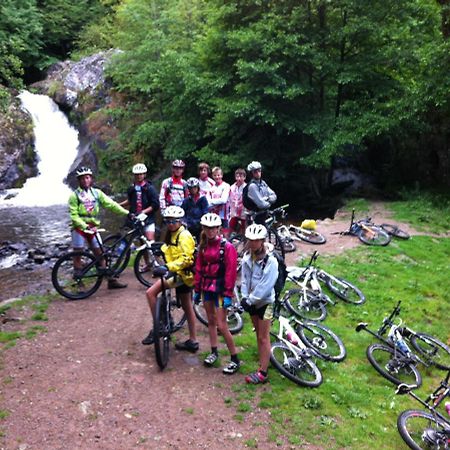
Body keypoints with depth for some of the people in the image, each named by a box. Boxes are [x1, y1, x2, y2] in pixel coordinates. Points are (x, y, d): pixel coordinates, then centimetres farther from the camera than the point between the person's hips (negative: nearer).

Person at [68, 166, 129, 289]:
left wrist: (127, 213, -11)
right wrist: (85, 226, -25)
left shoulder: (96, 192, 6)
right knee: (78, 256, 2)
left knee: (100, 254, 4)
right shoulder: (75, 195, -5)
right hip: (79, 228, -3)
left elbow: (111, 204, -1)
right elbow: (74, 215, -11)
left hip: (93, 227, 3)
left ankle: (111, 280, 6)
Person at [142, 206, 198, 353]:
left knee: (151, 292, -16)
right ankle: (192, 341, 25)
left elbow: (186, 258, -25)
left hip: (182, 274, -10)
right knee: (187, 308, 15)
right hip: (179, 274, 10)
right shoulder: (171, 235, 14)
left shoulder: (184, 236, -16)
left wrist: (169, 267, -31)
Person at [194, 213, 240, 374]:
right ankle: (214, 352, 30)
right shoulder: (203, 246, 6)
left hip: (220, 288, -6)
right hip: (206, 287, 6)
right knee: (210, 320, 15)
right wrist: (197, 289, 11)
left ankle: (235, 359, 5)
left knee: (221, 325, -6)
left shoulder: (227, 247, -14)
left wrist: (228, 294, -16)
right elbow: (199, 268, 10)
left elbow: (231, 272, -15)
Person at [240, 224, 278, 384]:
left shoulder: (270, 261, -21)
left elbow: (265, 287, -22)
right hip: (251, 301, 6)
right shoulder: (247, 257, -2)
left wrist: (250, 300, -18)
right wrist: (245, 297, -9)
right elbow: (244, 279, 2)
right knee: (258, 334, 15)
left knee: (263, 337, -1)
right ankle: (263, 362, 28)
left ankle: (263, 373, 4)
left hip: (265, 302, -6)